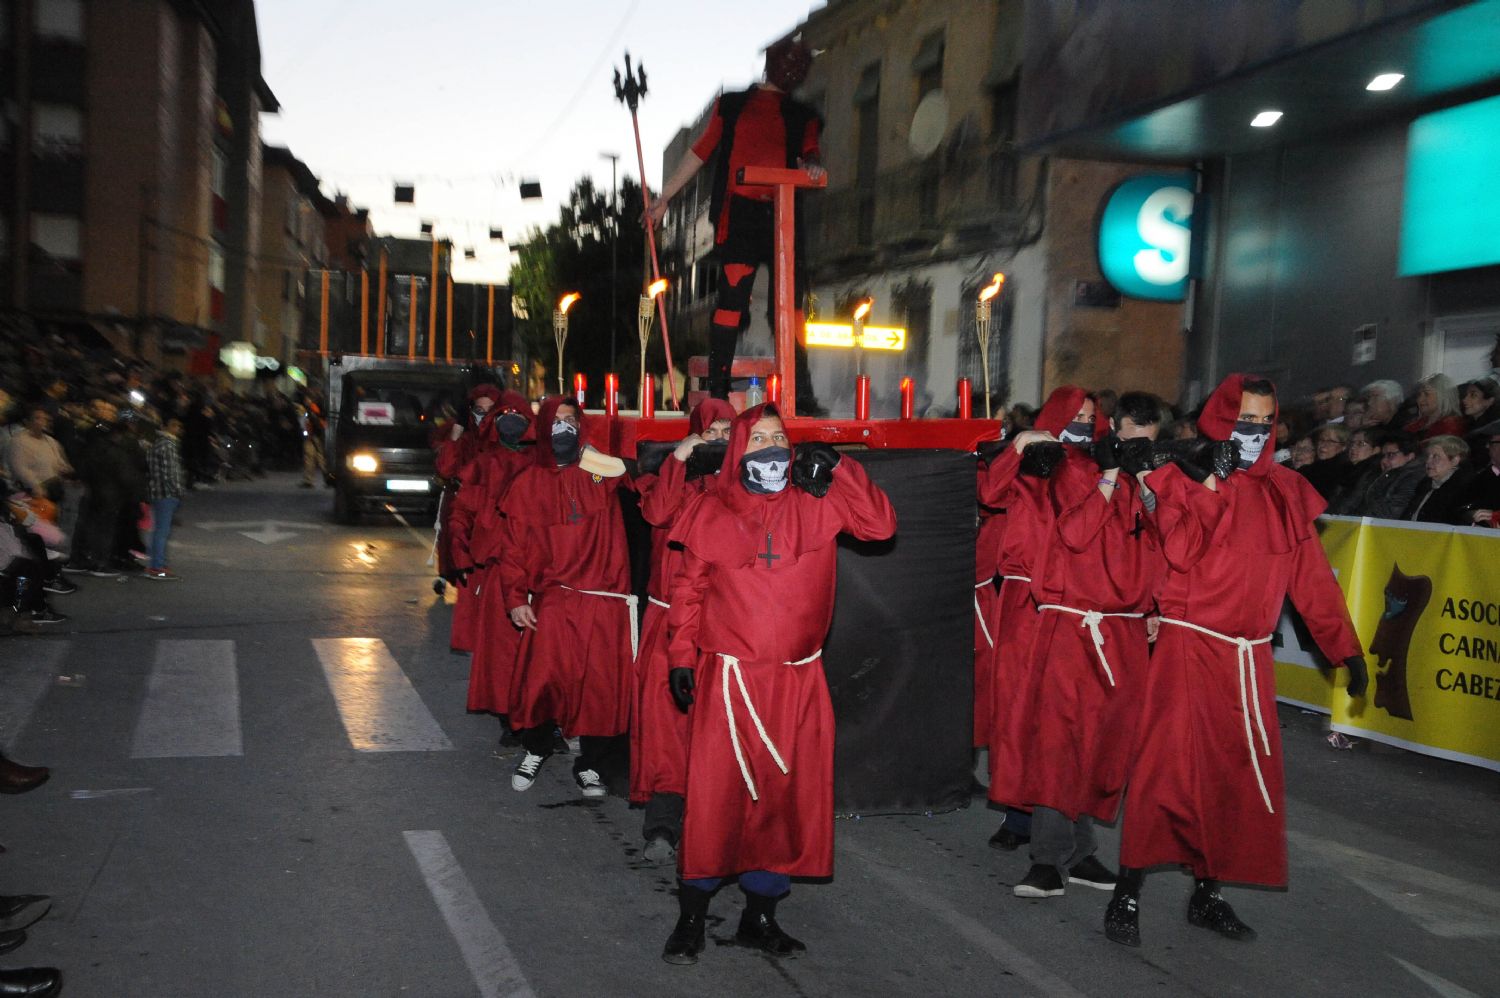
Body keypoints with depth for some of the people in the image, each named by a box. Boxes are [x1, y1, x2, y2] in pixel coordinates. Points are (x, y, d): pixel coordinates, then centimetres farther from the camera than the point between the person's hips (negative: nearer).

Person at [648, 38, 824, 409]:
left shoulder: (803, 117, 23)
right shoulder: (732, 104, 18)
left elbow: (811, 152, 7)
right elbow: (700, 152, 18)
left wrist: (813, 165, -18)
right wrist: (663, 198, 16)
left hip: (783, 215, 2)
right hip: (738, 213, -2)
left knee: (789, 301, -5)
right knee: (733, 295, -11)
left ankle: (800, 392, -4)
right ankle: (717, 389, -8)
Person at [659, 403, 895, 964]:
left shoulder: (816, 502, 4)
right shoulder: (711, 511, 2)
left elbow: (880, 524, -2)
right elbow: (690, 588, 6)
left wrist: (837, 470, -9)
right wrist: (682, 654, 1)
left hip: (798, 681, 2)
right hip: (729, 677, -2)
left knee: (789, 794, 9)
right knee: (716, 796, -1)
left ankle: (760, 914, 26)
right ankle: (691, 918, 16)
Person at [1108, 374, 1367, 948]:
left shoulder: (1285, 493, 10)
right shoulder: (1185, 479, -3)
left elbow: (1311, 576, 11)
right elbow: (1181, 554, -18)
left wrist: (1345, 647, 9)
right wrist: (1214, 481, -18)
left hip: (1250, 658, 5)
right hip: (1189, 647, -5)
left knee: (1242, 777, 9)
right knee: (1168, 767, -9)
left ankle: (1208, 894, 24)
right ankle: (1127, 893, 1)